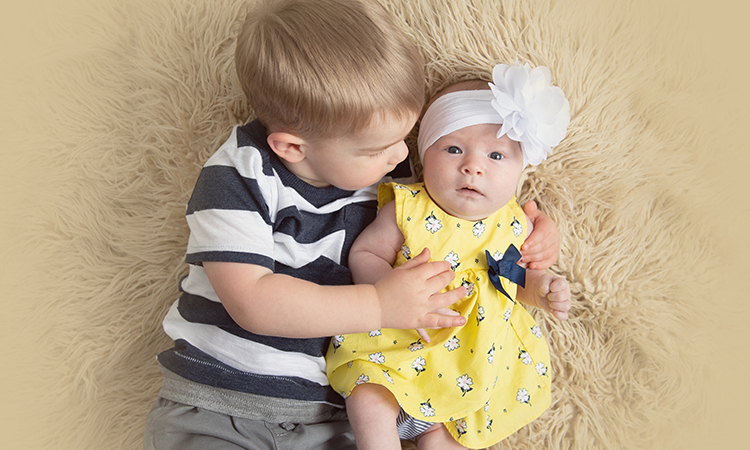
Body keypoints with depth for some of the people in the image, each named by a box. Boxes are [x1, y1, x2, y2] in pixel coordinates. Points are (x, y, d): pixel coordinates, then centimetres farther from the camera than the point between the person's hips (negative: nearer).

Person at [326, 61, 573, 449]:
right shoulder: (408, 210, -15)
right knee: (367, 401, -18)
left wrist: (543, 289, -9)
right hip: (399, 343, -1)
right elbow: (363, 254, -8)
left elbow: (519, 275, 13)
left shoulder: (514, 225, -5)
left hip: (478, 360, 2)